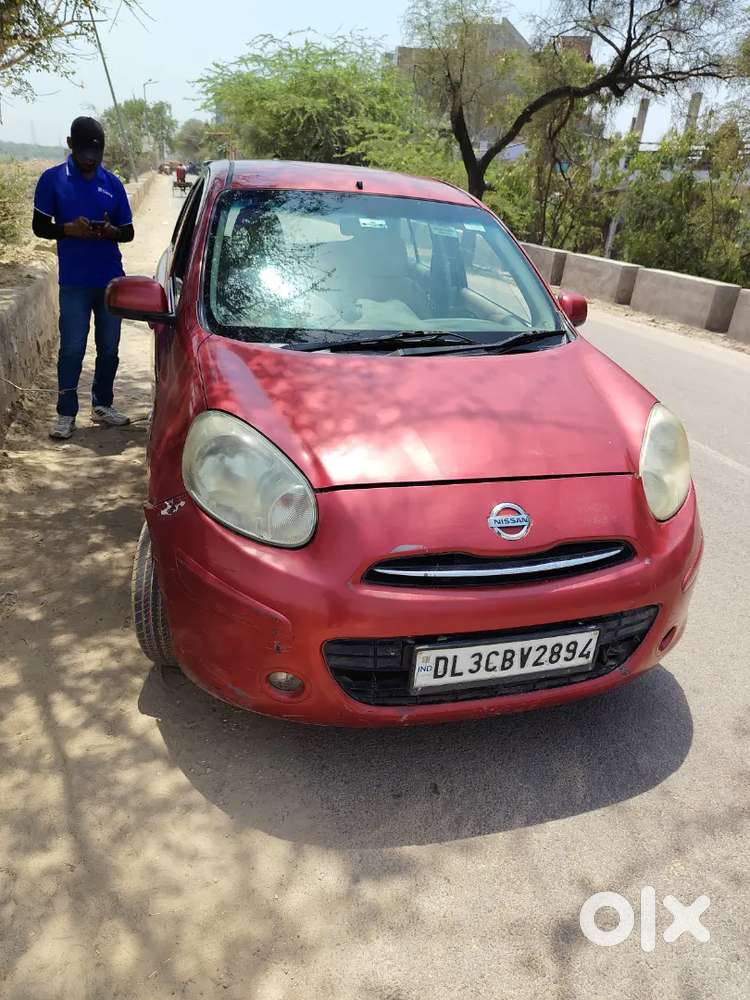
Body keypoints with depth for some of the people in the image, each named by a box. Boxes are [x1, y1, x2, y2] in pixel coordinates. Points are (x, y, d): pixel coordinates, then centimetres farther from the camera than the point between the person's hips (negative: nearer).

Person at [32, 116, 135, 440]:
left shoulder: (112, 183, 8)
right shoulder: (52, 179, 2)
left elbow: (128, 232, 11)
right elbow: (40, 227, 3)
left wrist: (110, 231, -12)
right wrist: (69, 229, -16)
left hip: (111, 279, 3)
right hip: (74, 281, -3)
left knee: (109, 348, 8)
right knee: (72, 348, -3)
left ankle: (102, 405, 22)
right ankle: (65, 413, 4)